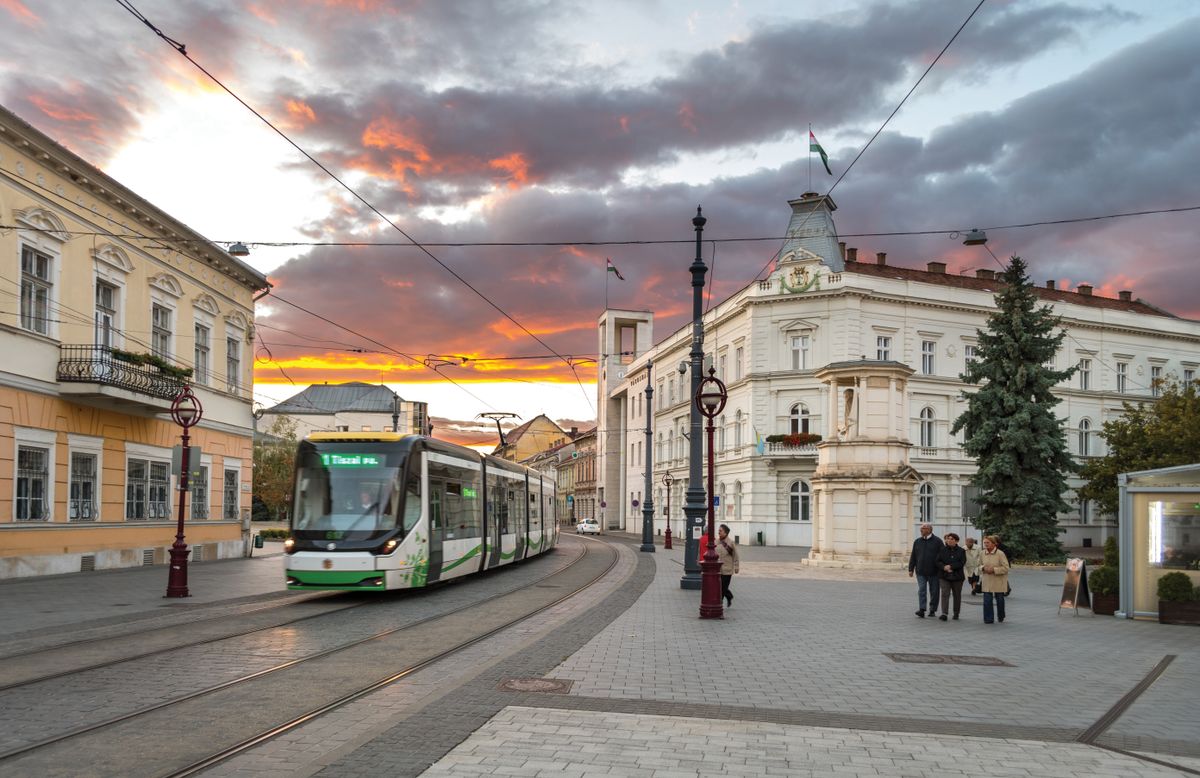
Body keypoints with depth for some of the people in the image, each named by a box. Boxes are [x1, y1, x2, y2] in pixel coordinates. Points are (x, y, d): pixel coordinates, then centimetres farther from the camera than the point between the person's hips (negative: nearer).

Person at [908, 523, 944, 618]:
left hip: (934, 572, -2)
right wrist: (911, 569, 7)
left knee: (934, 592, 5)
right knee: (921, 590, -8)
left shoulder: (937, 541, 0)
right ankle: (921, 610, -13)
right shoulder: (917, 541, 10)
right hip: (921, 572, 2)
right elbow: (913, 556, 13)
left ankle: (932, 610, 17)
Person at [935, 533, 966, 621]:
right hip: (945, 576, 0)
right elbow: (938, 561, 1)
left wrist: (950, 566, -17)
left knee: (957, 595, 10)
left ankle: (956, 613, 23)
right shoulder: (942, 550, 6)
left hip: (957, 577, 0)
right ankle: (944, 613, -18)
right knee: (945, 594, -12)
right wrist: (944, 567, -18)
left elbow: (962, 563, -8)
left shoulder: (961, 551, 2)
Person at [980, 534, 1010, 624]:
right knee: (987, 600, -5)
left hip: (999, 581, -3)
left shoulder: (1000, 554, -14)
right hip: (987, 581, 3)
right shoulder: (983, 553, 2)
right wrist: (983, 568, -8)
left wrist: (994, 569, -22)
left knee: (999, 600, 12)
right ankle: (988, 619, 3)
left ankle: (1001, 618, 32)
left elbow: (1006, 568, -14)